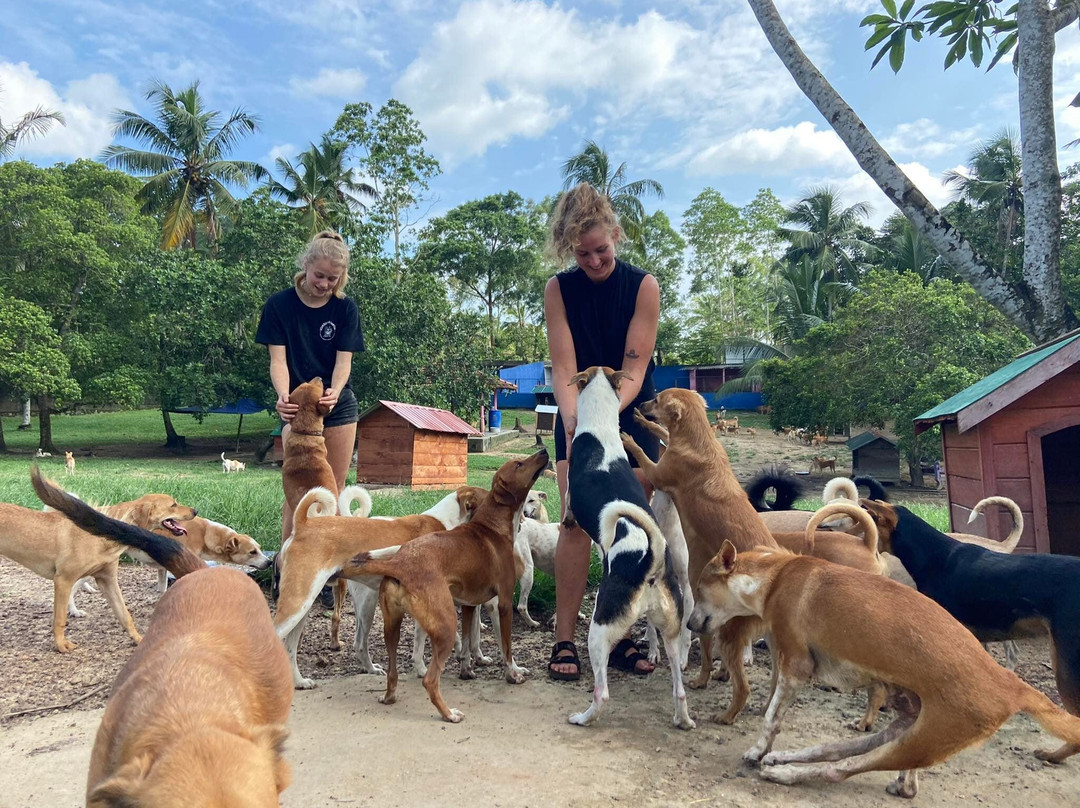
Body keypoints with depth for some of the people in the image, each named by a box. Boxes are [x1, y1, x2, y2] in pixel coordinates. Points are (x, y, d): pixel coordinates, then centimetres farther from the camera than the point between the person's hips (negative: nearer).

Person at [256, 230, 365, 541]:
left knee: (333, 488, 5)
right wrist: (284, 395, -30)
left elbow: (344, 360, -7)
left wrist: (333, 392, -29)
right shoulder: (279, 305, -4)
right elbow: (278, 359, -10)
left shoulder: (346, 309, -1)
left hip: (338, 405, 1)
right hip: (296, 406, -1)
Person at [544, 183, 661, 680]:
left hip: (632, 415, 1)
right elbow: (563, 366, -14)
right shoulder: (559, 290, -8)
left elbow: (635, 368, -16)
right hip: (578, 415, 0)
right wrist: (573, 420, -31)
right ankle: (565, 639, -3)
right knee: (576, 521, -10)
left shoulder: (642, 286, -10)